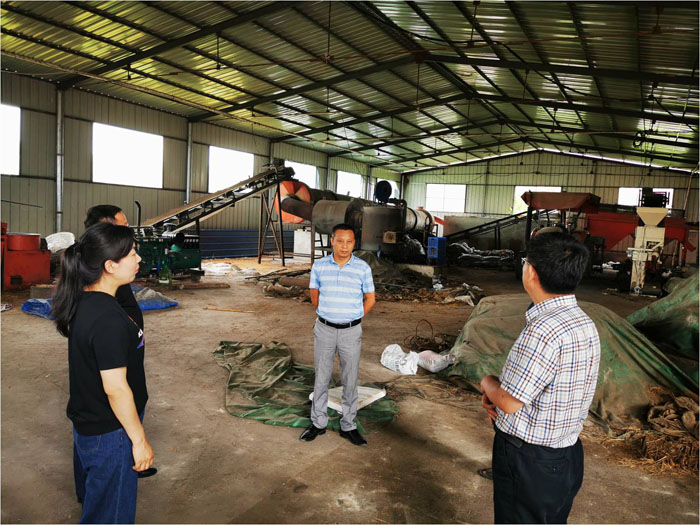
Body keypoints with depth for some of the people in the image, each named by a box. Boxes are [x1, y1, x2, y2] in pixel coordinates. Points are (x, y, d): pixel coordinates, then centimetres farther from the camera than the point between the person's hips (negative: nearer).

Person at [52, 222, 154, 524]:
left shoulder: (82, 302, -3)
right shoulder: (108, 320, -32)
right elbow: (116, 389, -27)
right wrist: (139, 440, -18)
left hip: (85, 422, 9)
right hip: (109, 433, -9)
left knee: (92, 496, 30)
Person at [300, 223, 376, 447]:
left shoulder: (363, 268, -5)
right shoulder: (319, 265, -2)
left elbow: (370, 299, 5)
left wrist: (352, 319, 8)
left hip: (351, 331, -1)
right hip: (324, 329, 1)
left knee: (350, 380, 9)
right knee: (321, 377, 11)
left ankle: (348, 426, 24)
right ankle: (318, 423, 27)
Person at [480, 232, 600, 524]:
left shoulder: (544, 330, -31)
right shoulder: (584, 322, 1)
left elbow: (509, 402, -24)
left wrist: (487, 382, -3)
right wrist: (497, 393, -1)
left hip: (528, 463, -9)